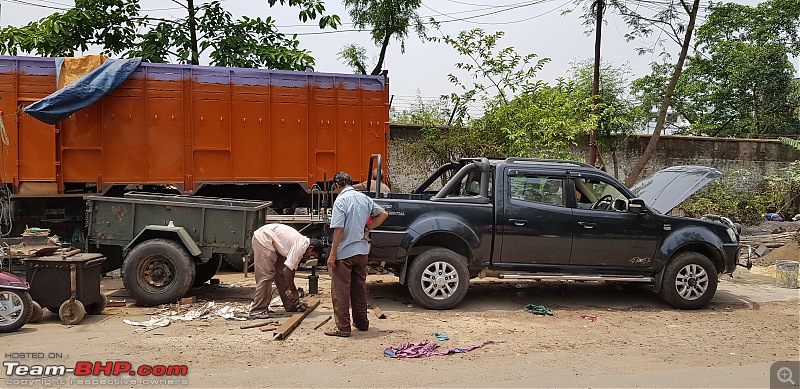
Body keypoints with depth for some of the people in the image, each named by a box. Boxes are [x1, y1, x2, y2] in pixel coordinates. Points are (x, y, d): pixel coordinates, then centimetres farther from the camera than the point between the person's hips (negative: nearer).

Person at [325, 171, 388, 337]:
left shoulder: (340, 201, -15)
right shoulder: (364, 198, 6)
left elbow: (339, 229, -20)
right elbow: (383, 214, 13)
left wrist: (332, 255, -16)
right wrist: (367, 228, 11)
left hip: (344, 253, -7)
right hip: (362, 250, 7)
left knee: (341, 291, 2)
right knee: (360, 288, 17)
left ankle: (343, 328, 5)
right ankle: (362, 322, 26)